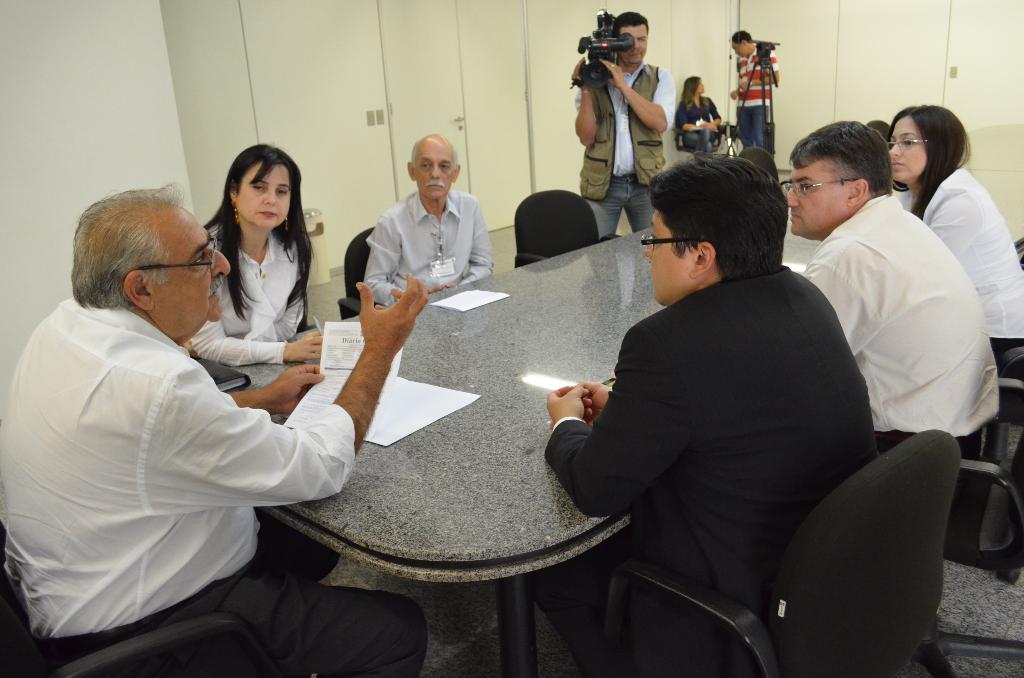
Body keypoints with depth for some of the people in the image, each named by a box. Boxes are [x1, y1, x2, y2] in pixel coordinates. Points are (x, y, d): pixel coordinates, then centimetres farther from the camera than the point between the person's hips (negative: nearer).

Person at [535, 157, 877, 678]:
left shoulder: (667, 341, -27)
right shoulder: (802, 297, -2)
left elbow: (595, 490, -16)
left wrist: (567, 424, 3)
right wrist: (622, 406, 9)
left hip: (753, 604, -8)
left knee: (554, 573, 13)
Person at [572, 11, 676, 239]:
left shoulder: (660, 77, 3)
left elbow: (660, 123, -15)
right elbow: (586, 137, -6)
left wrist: (623, 85, -17)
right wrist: (586, 89, -16)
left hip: (647, 182, 1)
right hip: (601, 184, -1)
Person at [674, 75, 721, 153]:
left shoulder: (707, 101, 21)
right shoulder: (684, 104, 7)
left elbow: (718, 118, 16)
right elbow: (683, 125, -5)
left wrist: (712, 124, -8)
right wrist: (700, 127, -20)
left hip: (709, 132, 3)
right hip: (691, 134, -3)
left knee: (706, 131, -38)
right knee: (707, 145, -37)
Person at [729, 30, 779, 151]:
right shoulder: (740, 61, 16)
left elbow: (776, 78, -8)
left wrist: (752, 83, -12)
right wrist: (737, 91, 1)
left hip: (760, 104, -6)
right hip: (743, 105, 6)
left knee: (759, 139, -10)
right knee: (746, 140, 6)